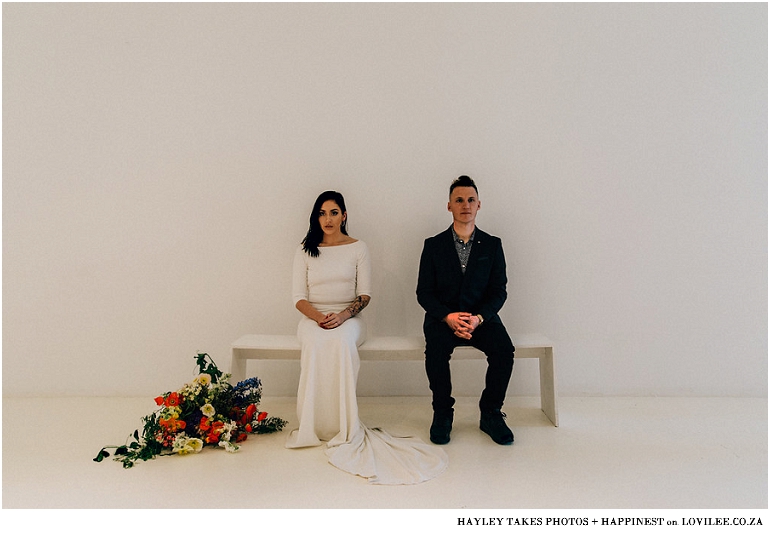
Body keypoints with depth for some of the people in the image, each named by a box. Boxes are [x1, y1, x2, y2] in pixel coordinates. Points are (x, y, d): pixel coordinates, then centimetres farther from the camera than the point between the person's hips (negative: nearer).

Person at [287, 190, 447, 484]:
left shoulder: (358, 248, 7)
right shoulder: (305, 250, 10)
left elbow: (365, 295, 2)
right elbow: (299, 297, 4)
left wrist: (343, 315, -16)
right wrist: (318, 317, -16)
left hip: (348, 318, -1)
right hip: (313, 318, 1)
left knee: (341, 340, -36)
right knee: (316, 343, -35)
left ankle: (344, 428, -31)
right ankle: (316, 425, -28)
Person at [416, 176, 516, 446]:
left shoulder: (492, 245, 7)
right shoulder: (434, 245, 5)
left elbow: (499, 291, 2)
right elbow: (424, 292, 1)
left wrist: (478, 318, -17)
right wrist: (448, 316, -18)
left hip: (481, 317, 1)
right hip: (442, 317, -1)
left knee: (504, 350, -27)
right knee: (436, 350, -32)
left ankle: (490, 414, -5)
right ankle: (442, 414, -9)